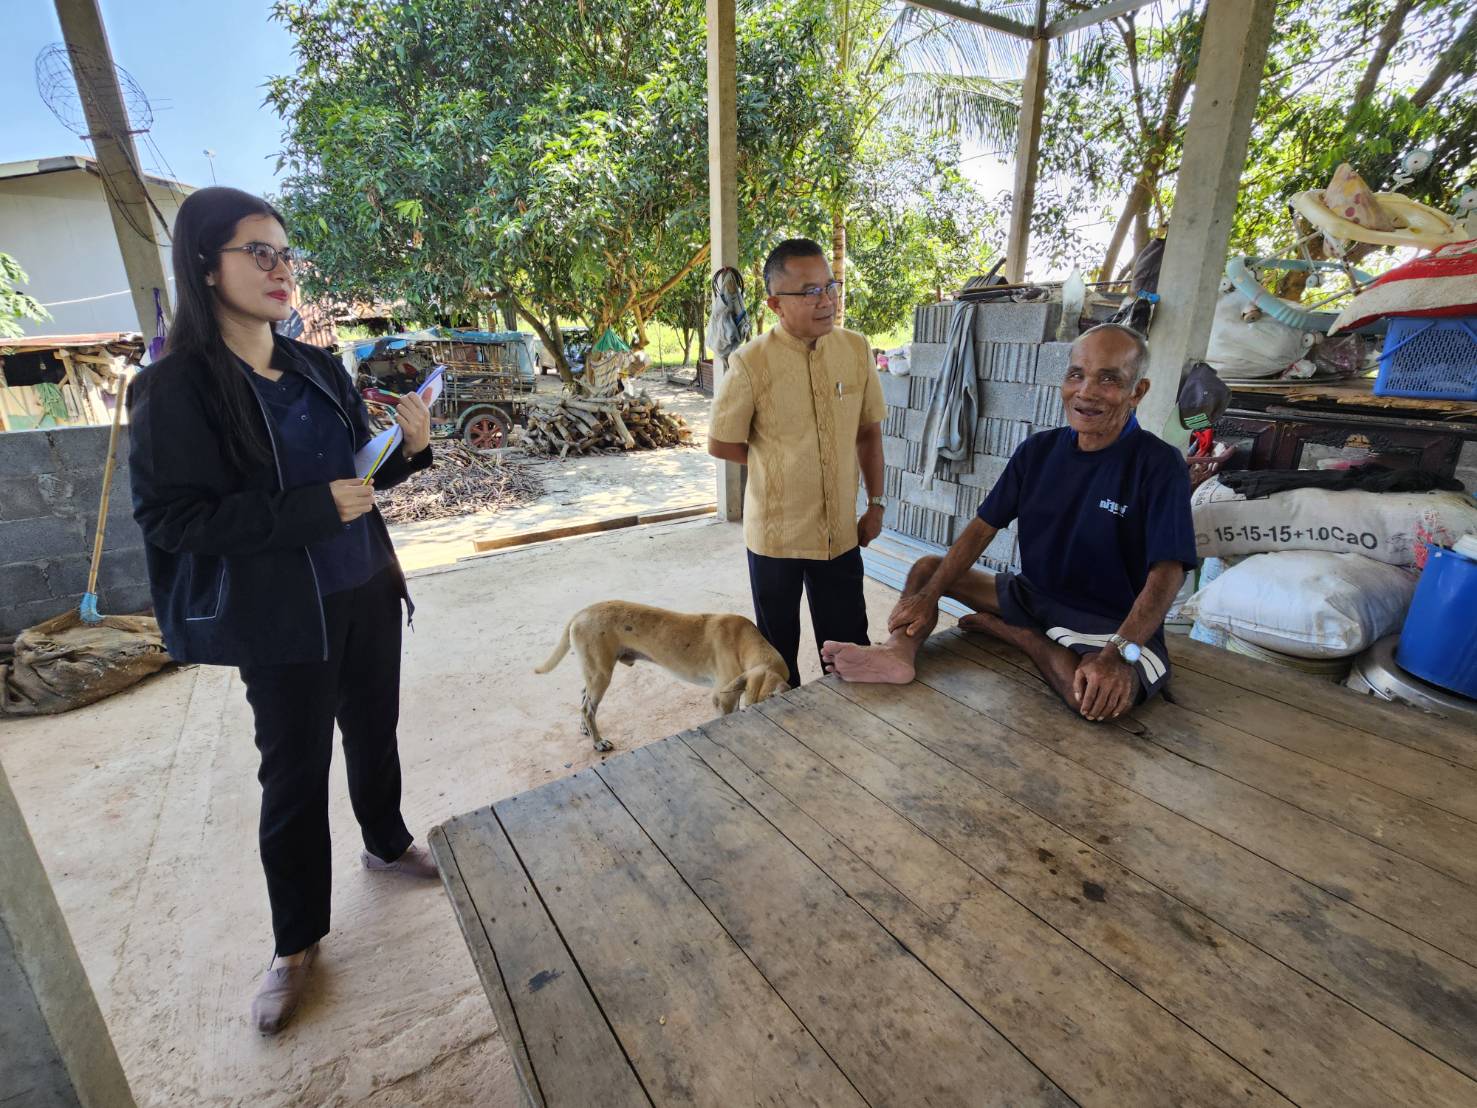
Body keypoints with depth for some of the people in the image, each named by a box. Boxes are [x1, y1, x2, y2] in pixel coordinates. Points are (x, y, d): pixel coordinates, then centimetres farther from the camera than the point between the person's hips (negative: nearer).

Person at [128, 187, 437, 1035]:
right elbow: (172, 520, -15)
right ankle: (297, 942, 30)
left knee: (375, 731, 21)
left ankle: (387, 842, 47)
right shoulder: (175, 390, -12)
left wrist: (408, 449, -10)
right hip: (281, 615, -5)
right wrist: (314, 508, -25)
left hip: (367, 591, 5)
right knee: (295, 772, 8)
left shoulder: (320, 369, 4)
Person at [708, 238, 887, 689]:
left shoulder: (856, 349, -3)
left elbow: (868, 432, 7)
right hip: (775, 533, -3)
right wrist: (779, 464, 1)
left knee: (848, 645, 15)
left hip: (840, 530, 3)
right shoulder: (750, 364, -15)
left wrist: (876, 504, 7)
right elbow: (720, 444, -5)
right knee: (778, 648, 17)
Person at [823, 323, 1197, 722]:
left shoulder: (1159, 465, -15)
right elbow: (983, 526, -2)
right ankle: (899, 651, -29)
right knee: (926, 569, 0)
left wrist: (1120, 654, -36)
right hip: (1032, 595, 5)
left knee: (1099, 696, -36)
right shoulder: (1039, 449, -1)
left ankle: (1009, 631, -8)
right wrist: (928, 595, -11)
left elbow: (1166, 573, -21)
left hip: (1110, 621, -5)